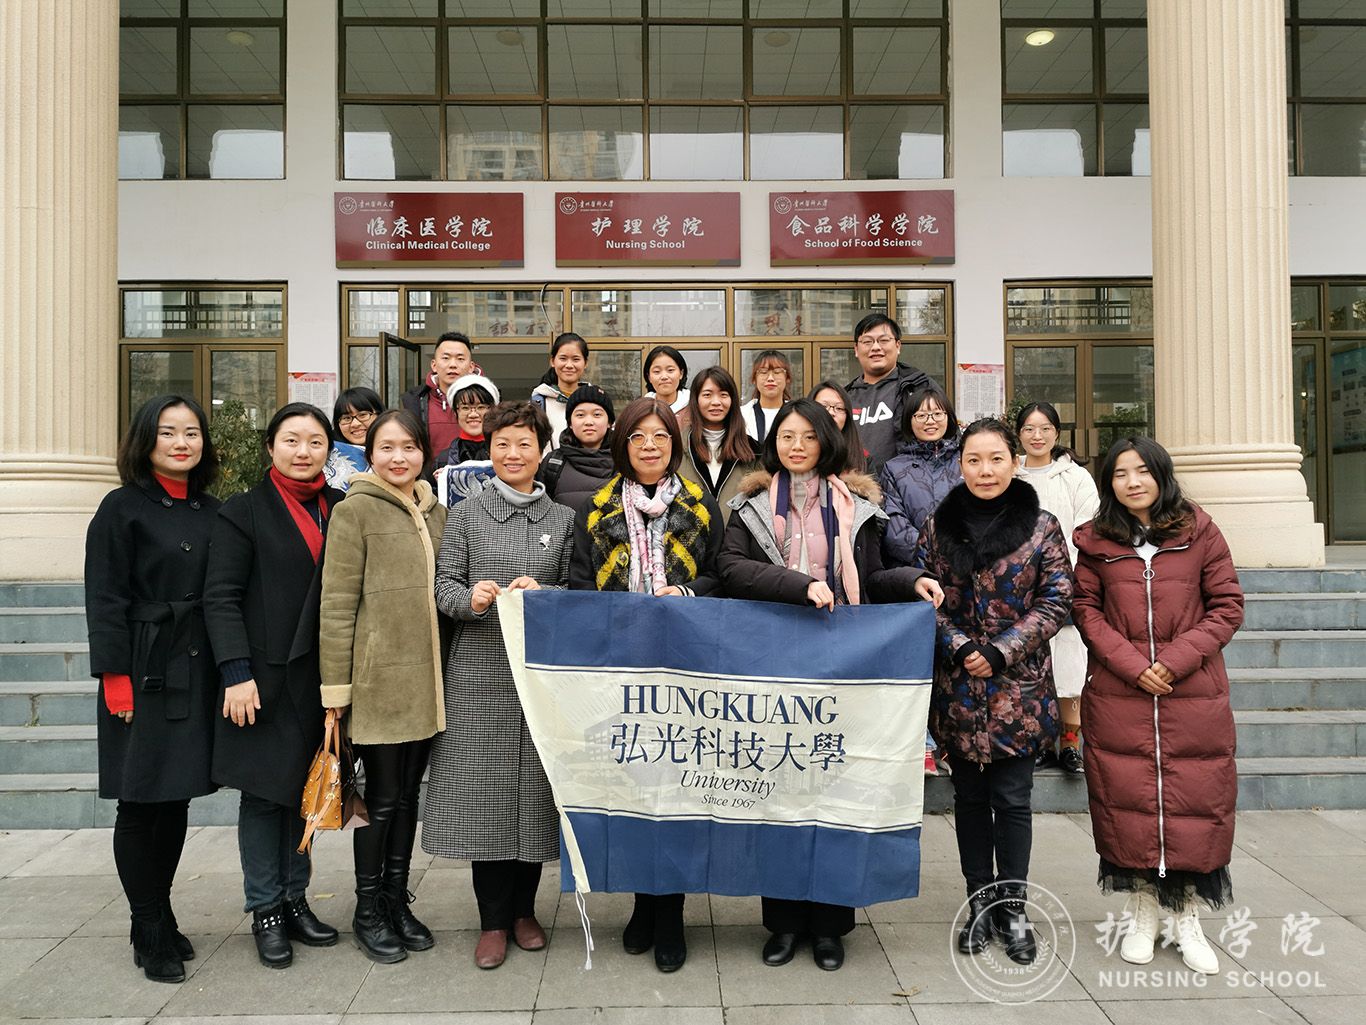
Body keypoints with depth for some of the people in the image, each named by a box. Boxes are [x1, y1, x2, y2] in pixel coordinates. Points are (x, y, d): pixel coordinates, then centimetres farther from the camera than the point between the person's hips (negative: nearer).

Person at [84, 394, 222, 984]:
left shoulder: (210, 511, 10)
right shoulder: (123, 509, -5)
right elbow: (105, 602, -9)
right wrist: (117, 680, -14)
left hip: (196, 675, 5)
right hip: (143, 674, -5)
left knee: (176, 799, 13)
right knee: (140, 803, 3)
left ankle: (160, 919, 28)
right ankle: (149, 933, 17)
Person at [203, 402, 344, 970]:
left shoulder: (341, 509, 9)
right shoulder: (245, 510, -2)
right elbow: (221, 597, -7)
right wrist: (237, 673, -15)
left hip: (321, 675, 4)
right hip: (267, 675, -4)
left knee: (305, 789, 12)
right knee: (265, 791, 4)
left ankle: (294, 900, 25)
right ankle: (266, 912, 18)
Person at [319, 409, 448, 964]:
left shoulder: (436, 513, 12)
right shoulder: (355, 511, -6)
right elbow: (336, 606, -9)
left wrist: (445, 677, 14)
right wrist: (336, 688, -11)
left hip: (426, 679, 6)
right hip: (378, 679, -5)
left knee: (408, 792, 14)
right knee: (382, 796, 3)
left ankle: (397, 900, 28)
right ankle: (368, 912, 20)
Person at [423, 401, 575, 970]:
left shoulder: (563, 519, 9)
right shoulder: (465, 515, 6)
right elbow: (444, 585, 2)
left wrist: (541, 593, -12)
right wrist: (471, 599, -18)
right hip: (480, 673, -1)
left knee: (535, 787, 6)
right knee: (484, 791, 1)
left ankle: (523, 909, 25)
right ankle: (493, 920, 16)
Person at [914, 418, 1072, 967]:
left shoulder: (1041, 526, -1)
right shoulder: (937, 526, 3)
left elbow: (1056, 599, -4)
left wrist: (1000, 652, -13)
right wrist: (959, 648, -13)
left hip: (1019, 688, -1)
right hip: (957, 689, 2)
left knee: (1012, 799, 5)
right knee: (969, 798, 12)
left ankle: (1012, 907, 22)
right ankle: (979, 903, 26)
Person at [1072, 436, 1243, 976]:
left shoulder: (1199, 531, 2)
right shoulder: (1096, 541, 5)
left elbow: (1227, 606, 1)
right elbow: (1087, 611, 2)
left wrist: (1177, 658, -12)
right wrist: (1132, 663, -11)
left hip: (1193, 693, 0)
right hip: (1117, 696, 1)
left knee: (1195, 801, 3)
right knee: (1127, 799, 5)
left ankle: (1189, 919, 20)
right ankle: (1142, 914, 22)